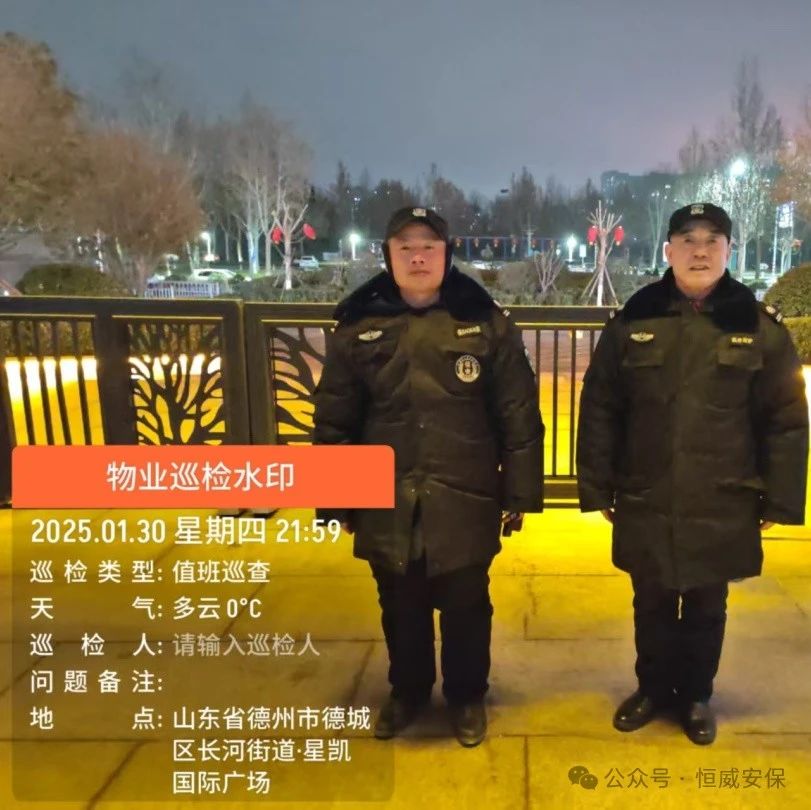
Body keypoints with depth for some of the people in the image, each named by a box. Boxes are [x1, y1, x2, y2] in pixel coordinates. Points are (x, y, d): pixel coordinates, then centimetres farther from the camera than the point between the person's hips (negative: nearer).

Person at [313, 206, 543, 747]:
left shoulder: (486, 323, -5)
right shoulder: (358, 327, -1)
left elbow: (519, 416, -3)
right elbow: (334, 422, 3)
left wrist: (519, 493, -4)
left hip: (464, 504, -1)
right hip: (387, 505, 2)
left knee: (465, 609, 15)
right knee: (401, 609, 19)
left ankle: (467, 696, 40)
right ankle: (407, 691, 44)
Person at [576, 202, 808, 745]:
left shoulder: (760, 326, -4)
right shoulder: (633, 321, -3)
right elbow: (600, 410, -1)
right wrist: (598, 488, -2)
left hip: (722, 507, 0)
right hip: (645, 503, 1)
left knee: (706, 608, 16)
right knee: (652, 604, 17)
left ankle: (697, 695, 39)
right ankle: (653, 688, 40)